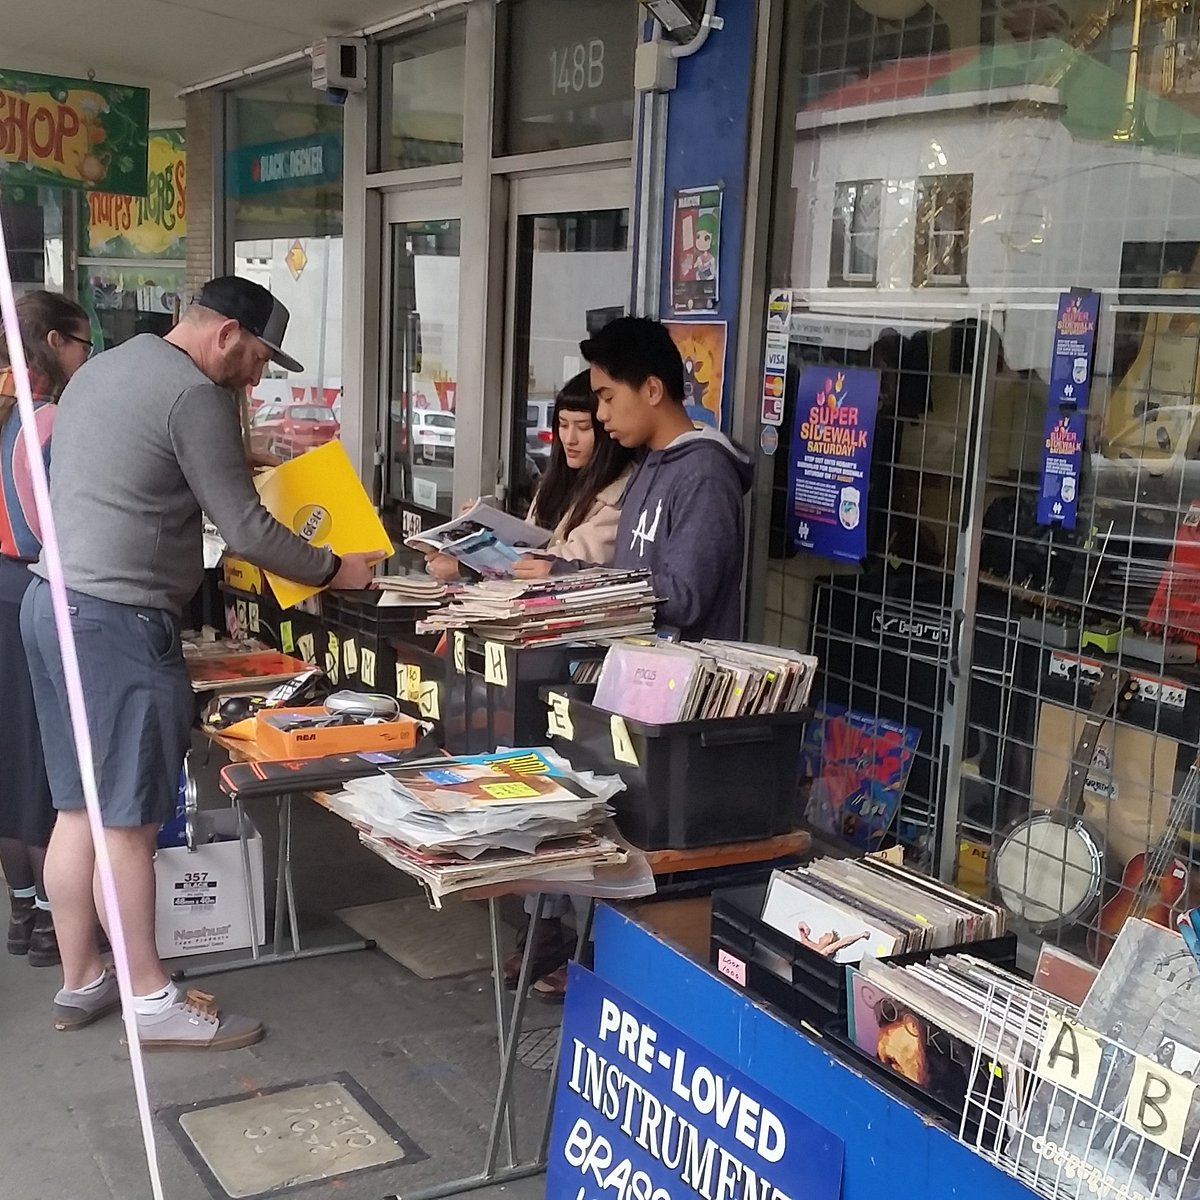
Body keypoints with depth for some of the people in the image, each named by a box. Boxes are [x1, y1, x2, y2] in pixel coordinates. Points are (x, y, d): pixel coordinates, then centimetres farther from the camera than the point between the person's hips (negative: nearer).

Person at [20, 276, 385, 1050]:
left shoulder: (102, 370, 17)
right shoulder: (196, 395, -12)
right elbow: (246, 530, -13)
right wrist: (335, 571, 0)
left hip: (54, 601, 10)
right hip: (119, 620, -10)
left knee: (80, 808, 14)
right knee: (129, 819, -2)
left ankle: (80, 981, 23)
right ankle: (152, 999, 7)